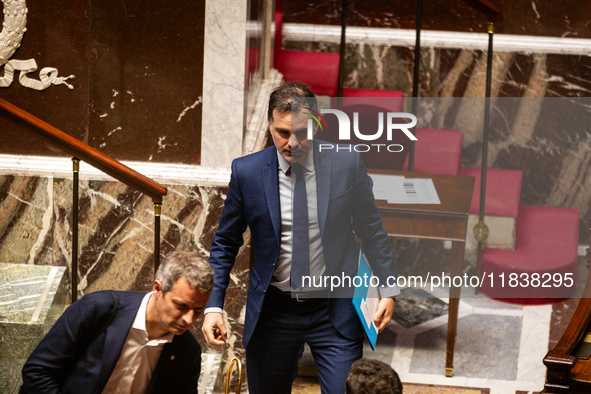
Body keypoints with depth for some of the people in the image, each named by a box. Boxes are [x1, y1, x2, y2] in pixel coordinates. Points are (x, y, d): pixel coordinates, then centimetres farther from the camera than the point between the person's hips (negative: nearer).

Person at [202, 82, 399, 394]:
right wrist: (214, 306, -4)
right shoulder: (246, 172, -4)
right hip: (273, 312, 1)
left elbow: (371, 231, 6)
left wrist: (389, 291, 1)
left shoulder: (346, 164, -5)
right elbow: (226, 243, 5)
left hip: (334, 311, -1)